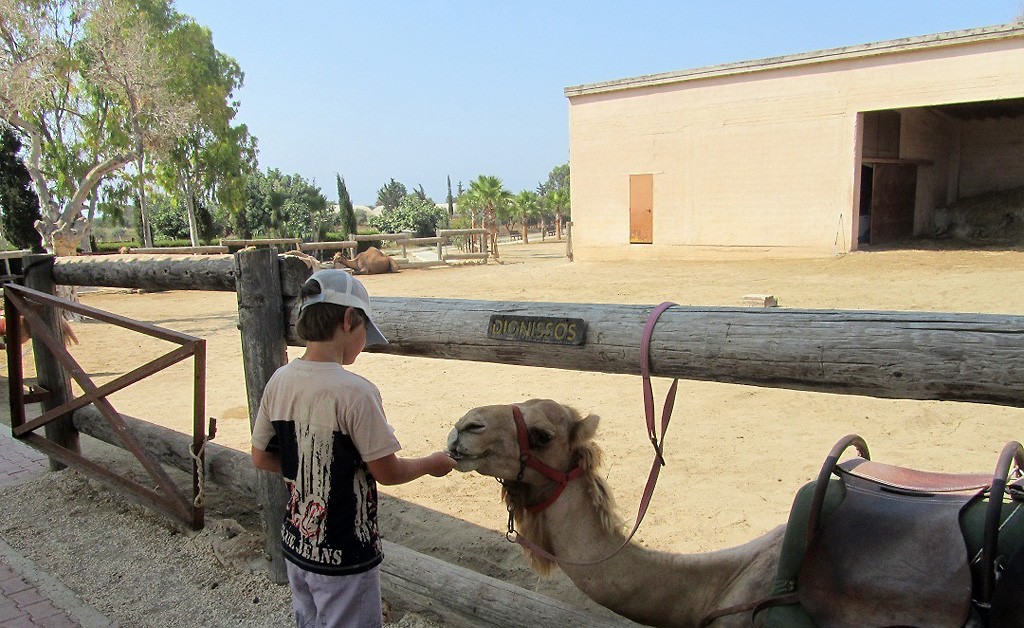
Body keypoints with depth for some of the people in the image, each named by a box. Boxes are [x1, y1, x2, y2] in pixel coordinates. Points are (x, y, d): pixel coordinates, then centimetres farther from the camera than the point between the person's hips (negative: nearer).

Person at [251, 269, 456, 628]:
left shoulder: (279, 382, -6)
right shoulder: (355, 392, -25)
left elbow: (261, 457, 5)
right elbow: (387, 472, -16)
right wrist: (431, 464, 1)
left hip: (296, 547, 6)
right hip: (343, 559, -6)